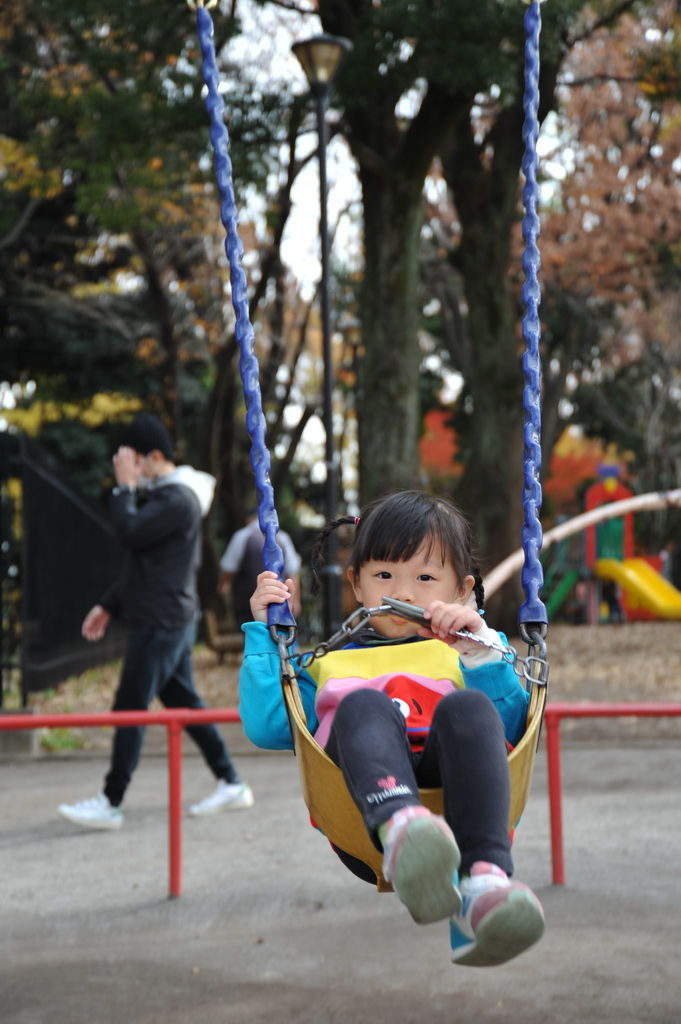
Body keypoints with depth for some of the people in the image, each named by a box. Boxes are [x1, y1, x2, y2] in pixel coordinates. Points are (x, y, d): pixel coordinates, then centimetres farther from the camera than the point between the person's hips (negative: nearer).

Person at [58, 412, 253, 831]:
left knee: (129, 708, -6)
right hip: (165, 620, 10)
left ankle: (110, 804, -1)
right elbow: (145, 563, 22)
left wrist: (124, 487, -14)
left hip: (161, 622, -10)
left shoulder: (177, 498, -16)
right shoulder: (161, 495, 17)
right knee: (184, 703, 13)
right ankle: (231, 784, 18)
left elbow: (130, 533, -26)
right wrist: (110, 605, 20)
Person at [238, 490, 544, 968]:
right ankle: (402, 837, -62)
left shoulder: (463, 655, 32)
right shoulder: (331, 665, 33)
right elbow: (267, 727, 15)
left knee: (466, 708, -29)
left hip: (451, 786, 0)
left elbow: (511, 728, 11)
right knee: (363, 704, -29)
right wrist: (265, 631, 18)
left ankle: (485, 881, -53)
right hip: (367, 807, 0)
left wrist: (481, 648, 2)